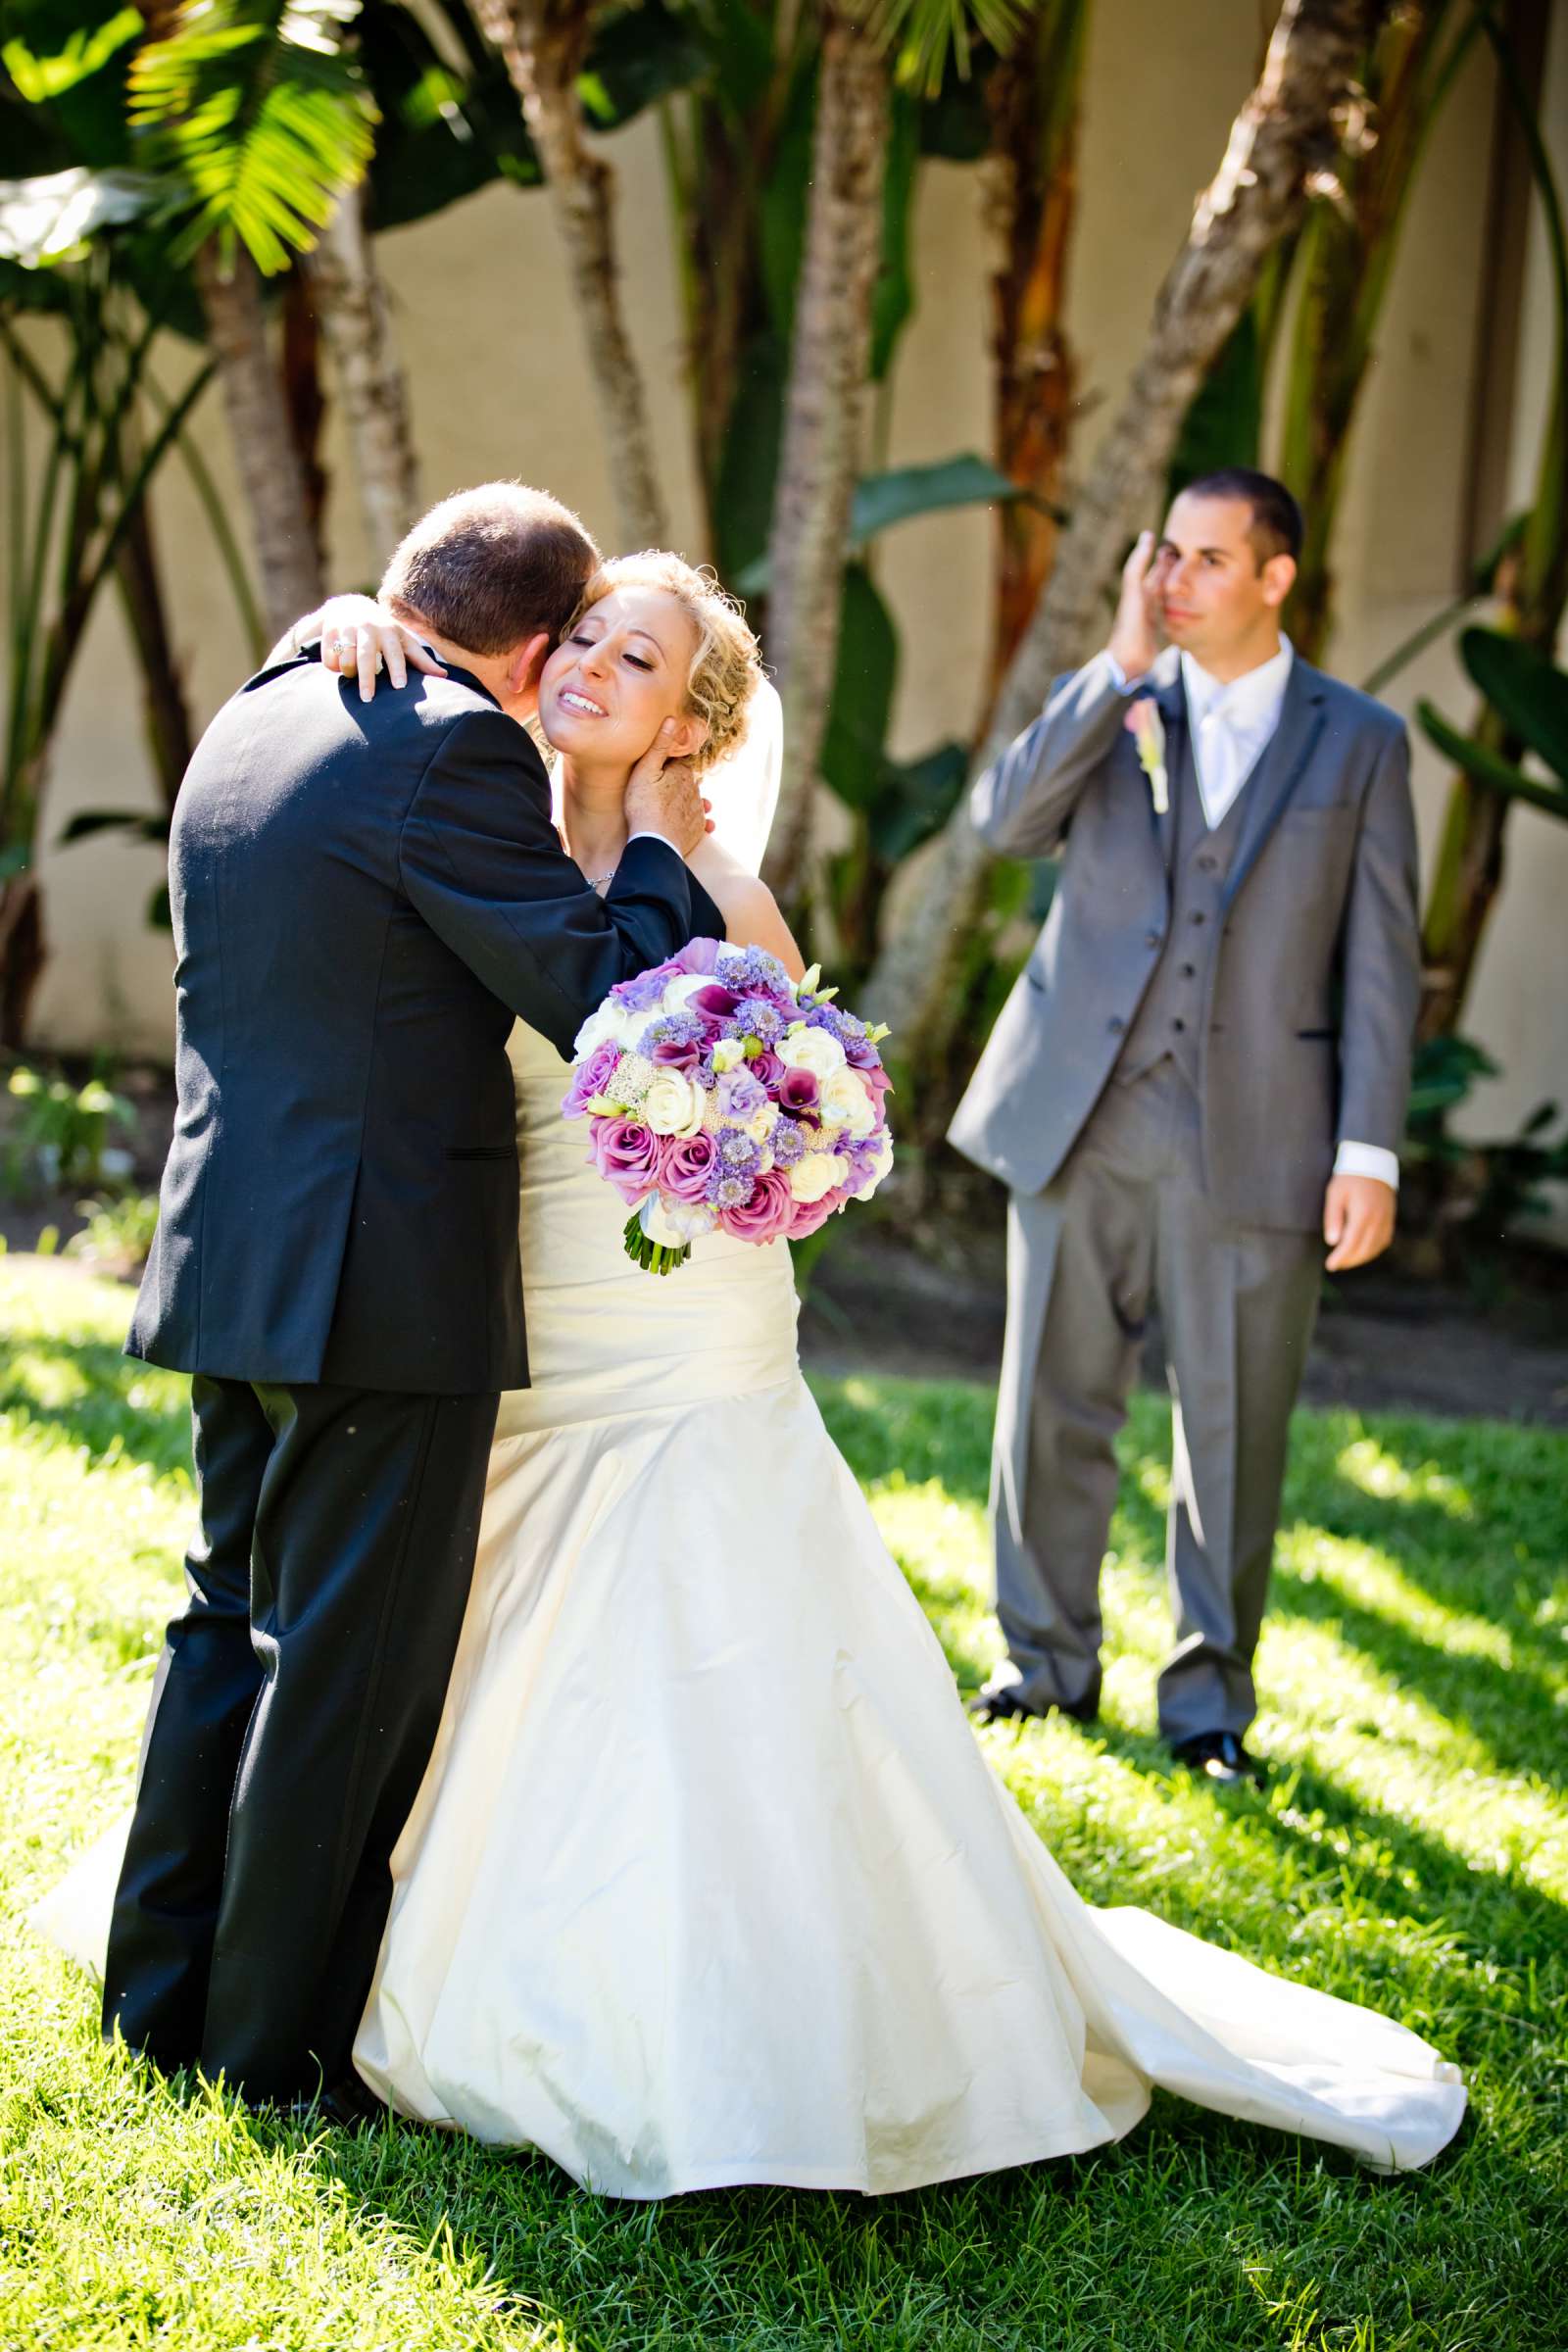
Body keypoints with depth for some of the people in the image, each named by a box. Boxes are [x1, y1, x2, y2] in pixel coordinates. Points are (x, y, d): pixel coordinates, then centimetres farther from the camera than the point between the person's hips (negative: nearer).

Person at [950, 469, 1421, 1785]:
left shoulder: (1359, 743, 4)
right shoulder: (1111, 704, 9)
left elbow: (1380, 963, 1)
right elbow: (1006, 822, -9)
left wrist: (1370, 1153, -7)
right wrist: (1123, 664, -11)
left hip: (1253, 1140, -2)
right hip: (1080, 1120, 2)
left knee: (1233, 1430, 5)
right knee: (1053, 1407, 10)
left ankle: (1210, 1698, 20)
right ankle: (1050, 1660, 27)